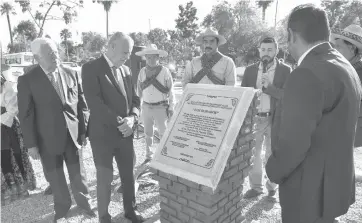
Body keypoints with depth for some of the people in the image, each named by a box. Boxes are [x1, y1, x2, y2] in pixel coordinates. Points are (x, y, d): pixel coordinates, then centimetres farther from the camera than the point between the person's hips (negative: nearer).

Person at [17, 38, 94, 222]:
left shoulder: (72, 74, 0)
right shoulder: (27, 80, -7)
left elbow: (82, 105, 3)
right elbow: (26, 115, -5)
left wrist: (84, 131, 1)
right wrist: (31, 144, -6)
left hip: (73, 135, 2)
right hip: (48, 140, -1)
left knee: (77, 174, 15)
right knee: (56, 178, 16)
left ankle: (83, 202, 39)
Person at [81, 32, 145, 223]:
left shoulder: (126, 70, 9)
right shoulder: (91, 68, -10)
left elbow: (134, 99, 8)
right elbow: (94, 102, -19)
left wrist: (132, 118, -11)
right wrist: (119, 122, -21)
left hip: (125, 133, 5)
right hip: (102, 134, -5)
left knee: (128, 174, 16)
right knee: (105, 178, 9)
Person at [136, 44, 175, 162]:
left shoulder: (165, 71, -7)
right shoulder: (142, 71, 3)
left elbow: (170, 91, -4)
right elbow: (139, 90, 11)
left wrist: (171, 107, -6)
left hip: (161, 107, -4)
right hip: (146, 107, 4)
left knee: (163, 134, 3)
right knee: (148, 133, 14)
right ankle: (148, 156, 29)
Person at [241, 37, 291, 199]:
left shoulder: (285, 70, -1)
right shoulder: (250, 70, 7)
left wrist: (269, 87, -20)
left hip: (275, 119, -2)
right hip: (253, 118, 2)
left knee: (272, 155, 11)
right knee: (252, 154, 9)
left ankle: (272, 186, 29)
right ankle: (256, 186, 25)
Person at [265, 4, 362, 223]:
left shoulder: (307, 75, -26)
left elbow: (292, 143, -26)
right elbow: (338, 129, 11)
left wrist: (273, 171, -9)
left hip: (311, 190, -9)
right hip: (336, 180, 9)